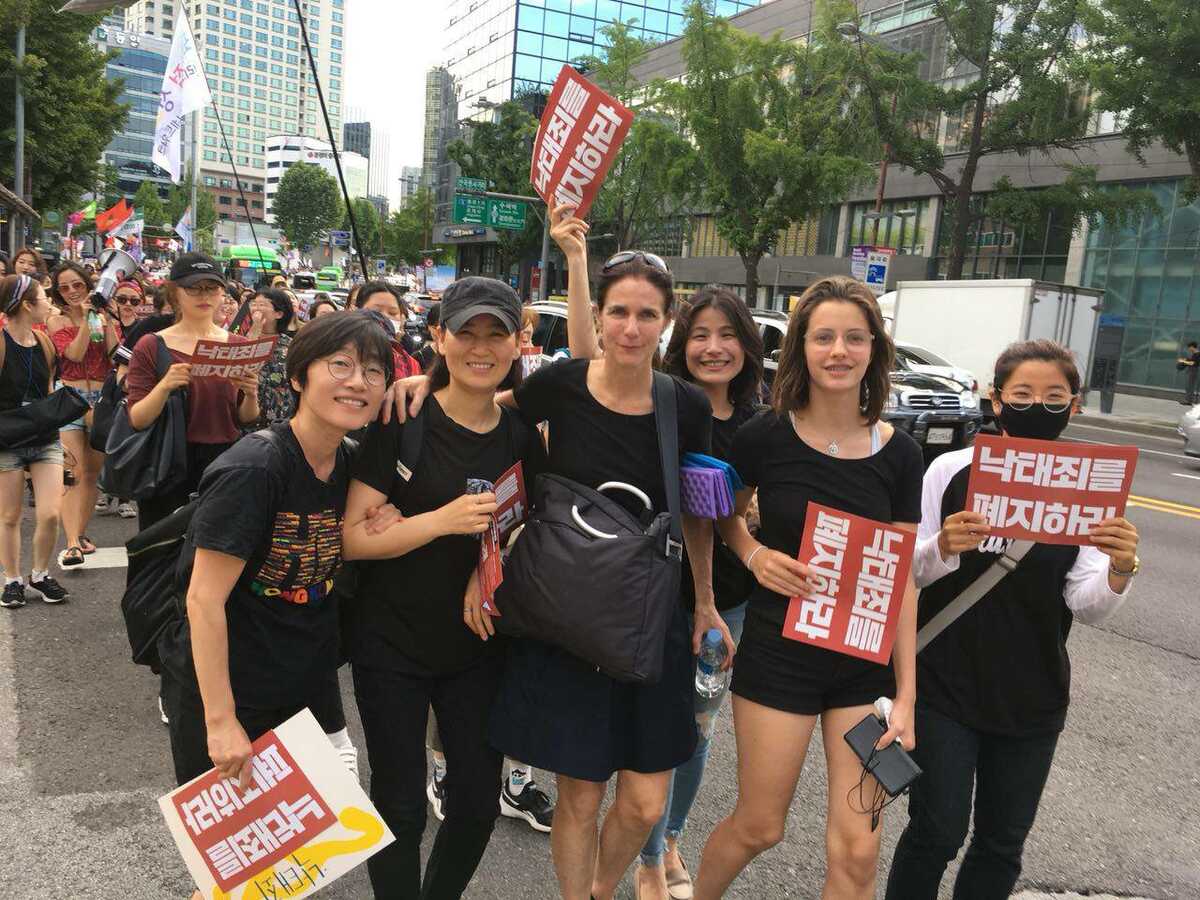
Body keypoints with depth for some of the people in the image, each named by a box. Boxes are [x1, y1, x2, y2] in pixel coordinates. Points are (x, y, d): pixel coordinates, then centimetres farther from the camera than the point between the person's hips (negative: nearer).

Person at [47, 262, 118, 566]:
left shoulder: (104, 318, 9)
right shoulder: (56, 322, 4)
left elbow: (115, 356, -3)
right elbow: (75, 353, -13)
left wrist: (107, 320, -9)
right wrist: (85, 318, -12)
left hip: (102, 399, 3)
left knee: (93, 473, 9)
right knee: (75, 473, -15)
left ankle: (81, 533, 24)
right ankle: (72, 544, -20)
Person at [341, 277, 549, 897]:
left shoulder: (521, 435, 0)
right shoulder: (402, 424, -12)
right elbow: (351, 538, -14)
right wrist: (442, 521, -27)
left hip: (477, 644, 4)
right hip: (391, 646, -4)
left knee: (478, 802, 12)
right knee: (400, 805, 6)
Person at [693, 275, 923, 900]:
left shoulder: (898, 453, -4)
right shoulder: (765, 436, -10)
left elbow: (901, 577, 1)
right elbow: (724, 514, 9)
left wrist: (905, 694, -2)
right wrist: (755, 555, -13)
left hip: (867, 665, 2)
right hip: (778, 655, -2)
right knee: (759, 826, 11)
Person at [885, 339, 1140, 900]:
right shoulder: (952, 471, -7)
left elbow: (1087, 608, -4)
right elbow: (906, 573, -4)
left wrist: (1120, 570, -24)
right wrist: (943, 548, -24)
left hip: (1033, 700, 3)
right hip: (944, 687, -2)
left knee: (1003, 842, 15)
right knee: (936, 833, 3)